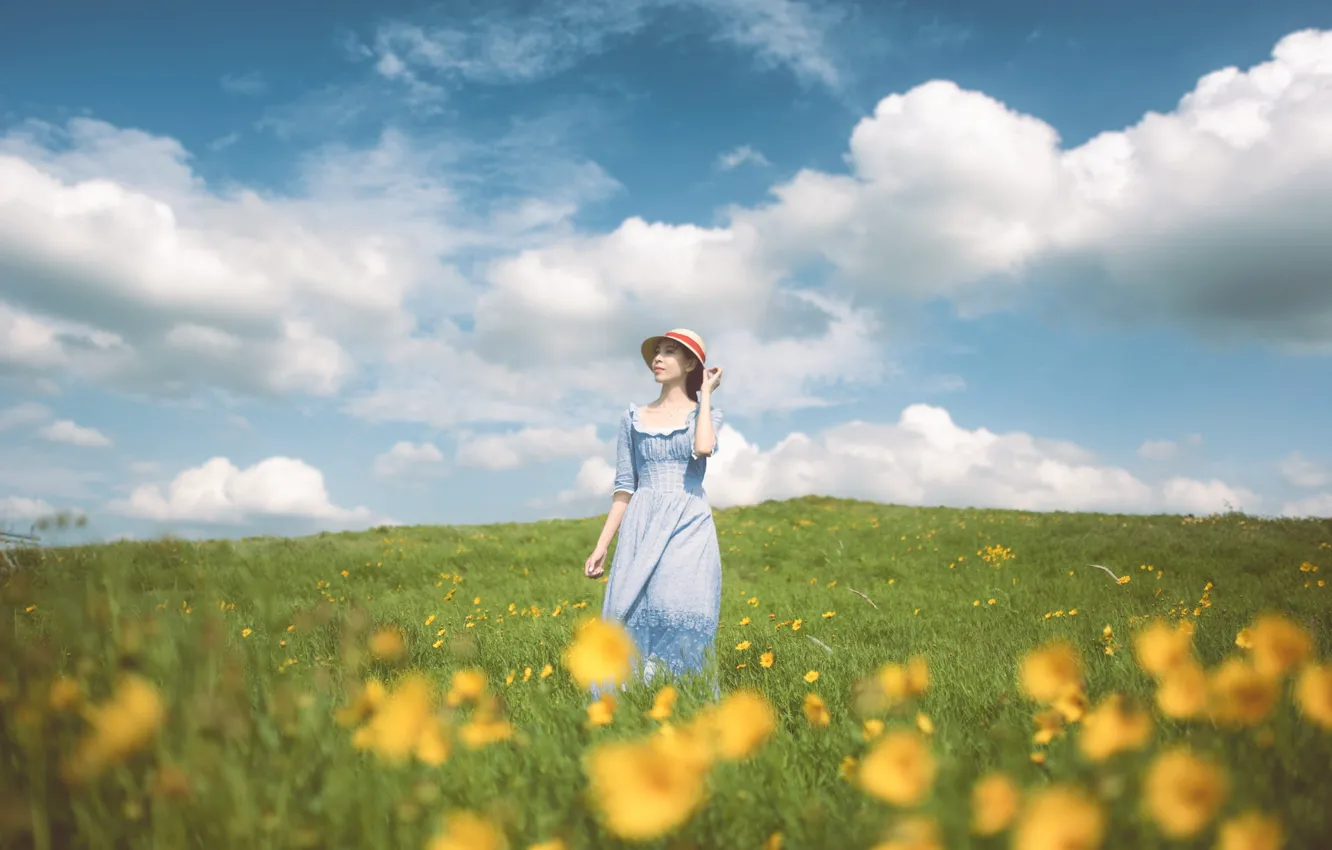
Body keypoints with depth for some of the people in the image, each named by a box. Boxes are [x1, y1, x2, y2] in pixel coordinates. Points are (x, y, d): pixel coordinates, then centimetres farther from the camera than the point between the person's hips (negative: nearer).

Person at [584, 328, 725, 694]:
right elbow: (624, 487, 12)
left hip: (689, 526, -2)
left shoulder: (706, 414, 9)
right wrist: (601, 546, 5)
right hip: (642, 530, 2)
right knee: (631, 616, -7)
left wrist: (705, 393, -2)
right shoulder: (633, 419, 14)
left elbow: (703, 448, -16)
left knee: (680, 616, -14)